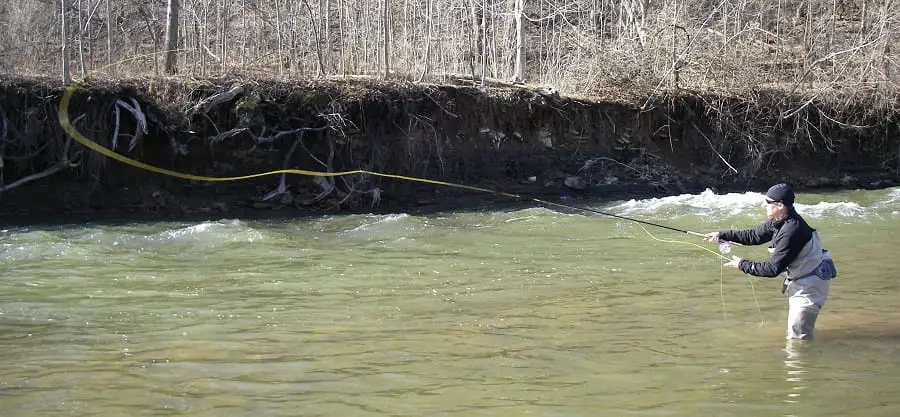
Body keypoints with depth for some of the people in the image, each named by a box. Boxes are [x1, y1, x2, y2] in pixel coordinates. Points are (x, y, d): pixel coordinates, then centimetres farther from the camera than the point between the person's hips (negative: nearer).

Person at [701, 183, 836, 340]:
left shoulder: (791, 230, -31)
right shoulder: (779, 222, 0)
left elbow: (773, 269, -27)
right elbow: (754, 236, 11)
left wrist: (742, 265, -16)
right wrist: (722, 235, 4)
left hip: (809, 284, -11)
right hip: (799, 281, 11)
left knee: (798, 337, -6)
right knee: (792, 332, 23)